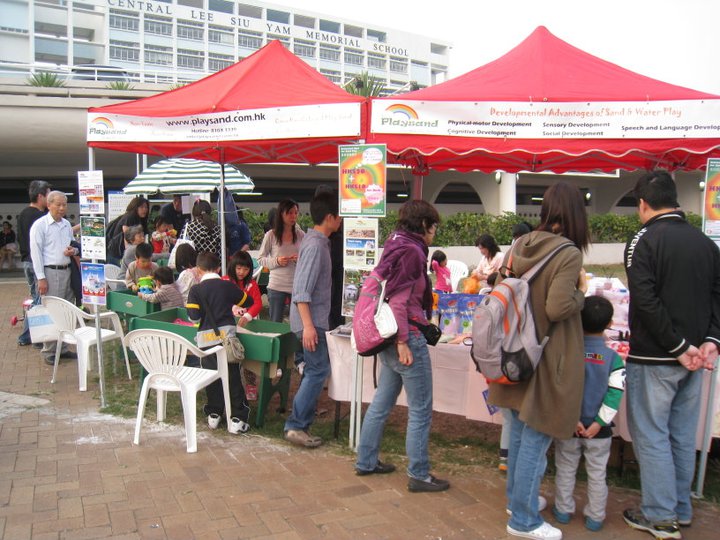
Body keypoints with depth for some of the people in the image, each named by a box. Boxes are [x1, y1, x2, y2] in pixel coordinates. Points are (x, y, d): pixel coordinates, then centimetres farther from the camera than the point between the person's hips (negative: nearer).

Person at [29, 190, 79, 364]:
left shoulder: (67, 224, 13)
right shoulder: (40, 225, -6)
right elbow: (36, 252, -9)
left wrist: (73, 251, -1)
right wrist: (41, 278, -13)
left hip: (67, 271, 7)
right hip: (50, 272, -7)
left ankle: (62, 348, 20)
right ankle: (48, 352, 2)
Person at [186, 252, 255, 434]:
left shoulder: (196, 290, -2)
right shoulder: (228, 286, 3)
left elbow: (194, 316, -9)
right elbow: (248, 302, 16)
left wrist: (204, 316, 13)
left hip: (206, 337, 0)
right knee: (233, 377, 4)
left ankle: (214, 415, 21)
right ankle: (237, 418, 4)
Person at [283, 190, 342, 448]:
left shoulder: (317, 241, 12)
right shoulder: (315, 245, -19)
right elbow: (302, 290, -23)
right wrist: (308, 326, -26)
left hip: (315, 319, 10)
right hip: (311, 320, -10)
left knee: (313, 371, 15)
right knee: (318, 371, -7)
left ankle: (303, 419, 24)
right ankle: (296, 425, -2)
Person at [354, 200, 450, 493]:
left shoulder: (396, 246, 13)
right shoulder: (411, 251, -15)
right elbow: (400, 299, -22)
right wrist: (403, 341, -22)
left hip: (391, 337, 10)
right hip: (407, 337, -10)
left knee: (382, 402, 18)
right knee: (420, 409, 2)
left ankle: (366, 461, 29)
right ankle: (419, 475, 12)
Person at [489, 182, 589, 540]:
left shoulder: (521, 245, 2)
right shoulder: (569, 254, -18)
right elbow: (558, 309, -24)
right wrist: (581, 293, -7)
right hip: (550, 359, -7)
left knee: (520, 432, 21)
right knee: (536, 440, 4)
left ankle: (518, 499, 38)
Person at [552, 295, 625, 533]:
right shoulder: (614, 358, -10)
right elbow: (614, 395, -14)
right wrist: (599, 423, -11)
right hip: (598, 430, 0)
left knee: (565, 469, 15)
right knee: (597, 474, 14)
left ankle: (563, 510, 27)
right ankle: (595, 517, 24)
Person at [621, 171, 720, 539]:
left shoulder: (644, 240, -12)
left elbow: (646, 301, -20)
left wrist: (679, 347, -15)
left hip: (653, 358, -7)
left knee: (651, 436, 4)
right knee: (683, 436, 16)